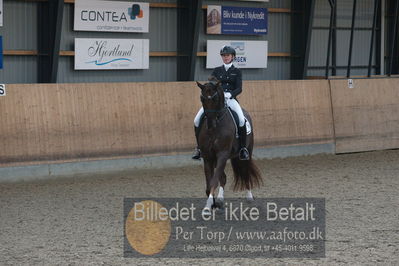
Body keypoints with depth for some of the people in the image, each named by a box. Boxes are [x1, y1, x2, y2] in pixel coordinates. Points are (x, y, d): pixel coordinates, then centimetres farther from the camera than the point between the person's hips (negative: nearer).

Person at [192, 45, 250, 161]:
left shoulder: (237, 72, 11)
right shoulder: (217, 71, 16)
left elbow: (239, 89, 0)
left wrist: (229, 94, -20)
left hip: (230, 99, -2)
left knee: (242, 120, -32)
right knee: (197, 120, -17)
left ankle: (243, 148, -20)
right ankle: (199, 147, -1)